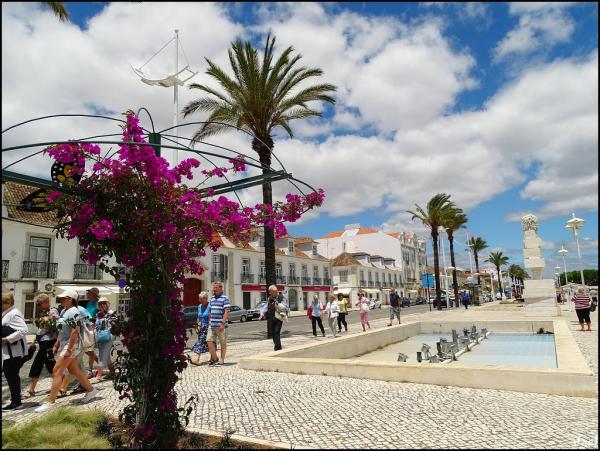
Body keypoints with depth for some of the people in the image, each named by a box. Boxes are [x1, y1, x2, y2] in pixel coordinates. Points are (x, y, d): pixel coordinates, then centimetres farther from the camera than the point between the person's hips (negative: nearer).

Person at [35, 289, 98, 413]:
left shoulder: (74, 312, -17)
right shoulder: (63, 311, 12)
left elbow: (74, 332, -22)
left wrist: (69, 349, -23)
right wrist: (56, 345, 16)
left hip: (71, 345, -10)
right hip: (64, 344, 10)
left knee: (56, 372, -7)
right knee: (74, 371, 16)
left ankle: (50, 402, 1)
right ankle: (91, 390, 28)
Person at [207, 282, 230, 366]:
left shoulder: (224, 298, -7)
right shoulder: (212, 298, 14)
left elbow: (226, 312, -13)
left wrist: (223, 323, -20)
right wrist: (209, 322, 15)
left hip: (220, 325, -6)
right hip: (212, 325, 6)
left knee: (223, 343, 5)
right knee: (209, 340, 0)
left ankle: (222, 360, 16)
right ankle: (214, 359, 10)